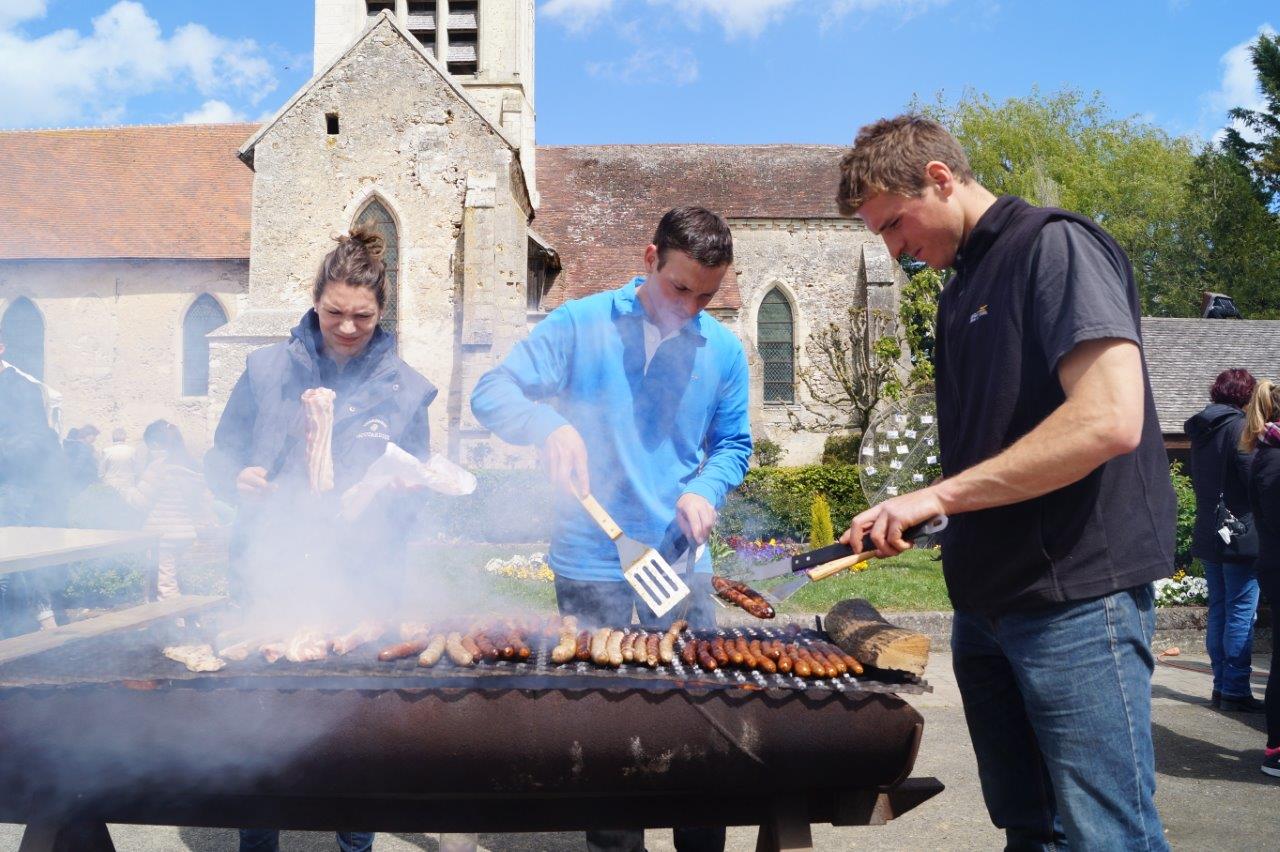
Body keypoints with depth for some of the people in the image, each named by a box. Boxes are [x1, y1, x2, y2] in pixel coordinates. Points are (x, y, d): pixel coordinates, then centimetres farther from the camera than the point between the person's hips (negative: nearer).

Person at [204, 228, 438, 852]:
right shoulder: (268, 369, 3)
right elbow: (221, 456, 8)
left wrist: (426, 479, -11)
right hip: (271, 574, 0)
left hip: (362, 582, 0)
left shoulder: (404, 388, 5)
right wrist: (238, 479, -12)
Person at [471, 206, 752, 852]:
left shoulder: (724, 350, 5)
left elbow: (732, 445, 13)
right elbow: (493, 392, -9)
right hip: (589, 563, -2)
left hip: (681, 561, 3)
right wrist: (551, 425, -29)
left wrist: (706, 490, -9)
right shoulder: (580, 325, -5)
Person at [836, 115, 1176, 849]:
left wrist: (937, 495, -21)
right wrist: (907, 523, 7)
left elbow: (1111, 420, -23)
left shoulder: (1056, 247, -10)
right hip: (988, 598, 9)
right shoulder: (962, 288, 16)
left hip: (1076, 595, -8)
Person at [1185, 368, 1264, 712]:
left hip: (1208, 535, 8)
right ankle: (1235, 690, -2)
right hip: (1241, 535, -8)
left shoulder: (1199, 430, 12)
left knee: (1219, 610, 12)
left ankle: (1221, 685, 16)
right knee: (1241, 612, -3)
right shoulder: (1238, 426, -12)